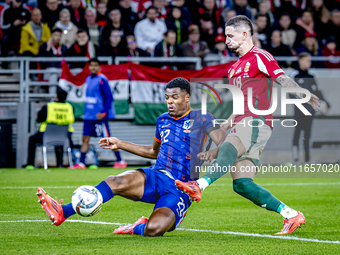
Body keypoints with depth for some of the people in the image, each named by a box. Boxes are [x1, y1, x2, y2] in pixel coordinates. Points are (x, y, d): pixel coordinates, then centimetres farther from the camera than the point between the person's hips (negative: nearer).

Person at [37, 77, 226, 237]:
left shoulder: (200, 118, 0)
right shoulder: (163, 120, 19)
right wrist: (120, 144, 30)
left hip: (179, 191, -5)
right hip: (155, 177, 5)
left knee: (154, 229, -32)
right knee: (116, 182, -26)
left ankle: (137, 228, 5)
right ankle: (63, 212, -28)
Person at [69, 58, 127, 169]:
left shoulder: (102, 80, -12)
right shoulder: (88, 79, 12)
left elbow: (109, 97, -14)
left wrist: (103, 112, -19)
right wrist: (86, 112, 18)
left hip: (99, 116, -8)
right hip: (88, 116, 8)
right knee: (85, 138, 5)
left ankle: (120, 161, 5)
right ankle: (81, 163, 7)